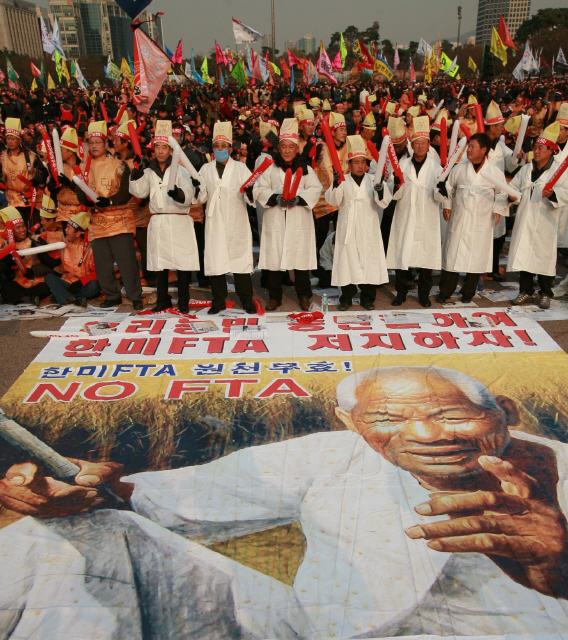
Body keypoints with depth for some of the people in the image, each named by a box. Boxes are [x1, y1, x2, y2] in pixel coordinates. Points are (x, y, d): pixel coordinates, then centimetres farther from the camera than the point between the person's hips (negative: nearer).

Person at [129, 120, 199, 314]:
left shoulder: (179, 170, -1)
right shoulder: (149, 172, 13)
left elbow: (188, 196, -11)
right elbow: (139, 192, 2)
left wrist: (178, 194, -31)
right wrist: (136, 173, -11)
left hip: (179, 222, -4)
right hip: (157, 223, 4)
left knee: (182, 262, -4)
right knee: (159, 262, 9)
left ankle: (183, 302, 6)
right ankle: (163, 300, 21)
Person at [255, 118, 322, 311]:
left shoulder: (305, 169, 7)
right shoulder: (270, 168, 7)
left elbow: (315, 189, -1)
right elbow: (259, 190, 1)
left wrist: (299, 199, -17)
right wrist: (275, 198, -16)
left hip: (299, 222, 0)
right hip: (275, 221, 0)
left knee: (301, 257, 3)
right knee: (274, 258, 2)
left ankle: (304, 295, 18)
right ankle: (274, 296, 15)